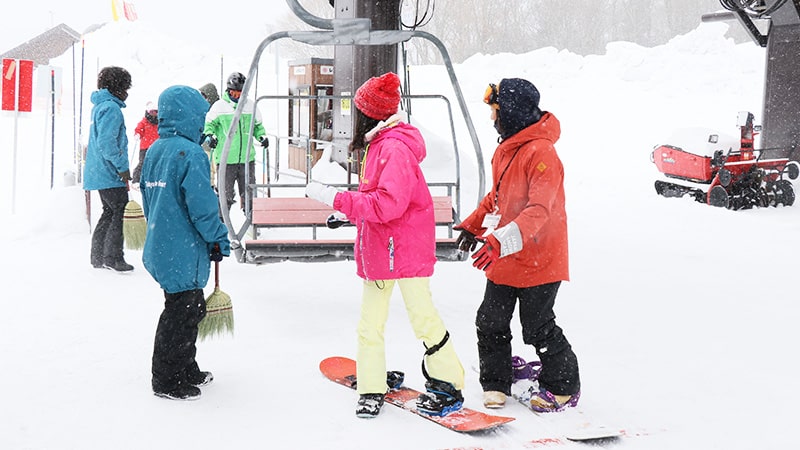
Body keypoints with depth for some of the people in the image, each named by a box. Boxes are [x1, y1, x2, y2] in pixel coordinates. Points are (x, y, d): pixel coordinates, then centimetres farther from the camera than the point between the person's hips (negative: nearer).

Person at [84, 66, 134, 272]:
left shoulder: (99, 106, 17)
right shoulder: (111, 108, -15)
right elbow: (107, 143, -24)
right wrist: (123, 168, -19)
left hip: (99, 171, 10)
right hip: (110, 173, -10)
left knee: (110, 212, 17)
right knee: (120, 211, -5)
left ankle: (98, 257, 20)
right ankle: (113, 257, -4)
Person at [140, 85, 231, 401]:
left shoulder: (155, 150, 10)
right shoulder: (190, 153, -19)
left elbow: (147, 196, 18)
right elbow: (202, 203, -21)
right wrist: (219, 239, -9)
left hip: (159, 243, 9)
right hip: (184, 251, -9)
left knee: (191, 308, 21)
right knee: (181, 313, 2)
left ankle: (186, 371, 31)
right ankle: (167, 382, 11)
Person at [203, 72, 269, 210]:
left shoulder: (251, 106, 10)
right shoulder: (219, 106, 0)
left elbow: (258, 125, 22)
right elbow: (209, 123, 9)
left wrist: (262, 136, 4)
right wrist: (209, 135, -11)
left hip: (247, 158, 3)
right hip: (225, 158, -3)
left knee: (249, 193, 9)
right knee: (225, 193, 0)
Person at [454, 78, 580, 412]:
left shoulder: (541, 153, -22)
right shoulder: (505, 148, 8)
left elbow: (539, 210, -31)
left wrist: (500, 241, -40)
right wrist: (474, 225, 24)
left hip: (538, 259, -8)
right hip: (503, 260, 9)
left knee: (538, 329, 3)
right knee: (490, 322, 11)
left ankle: (563, 387, 23)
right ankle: (495, 384, 27)